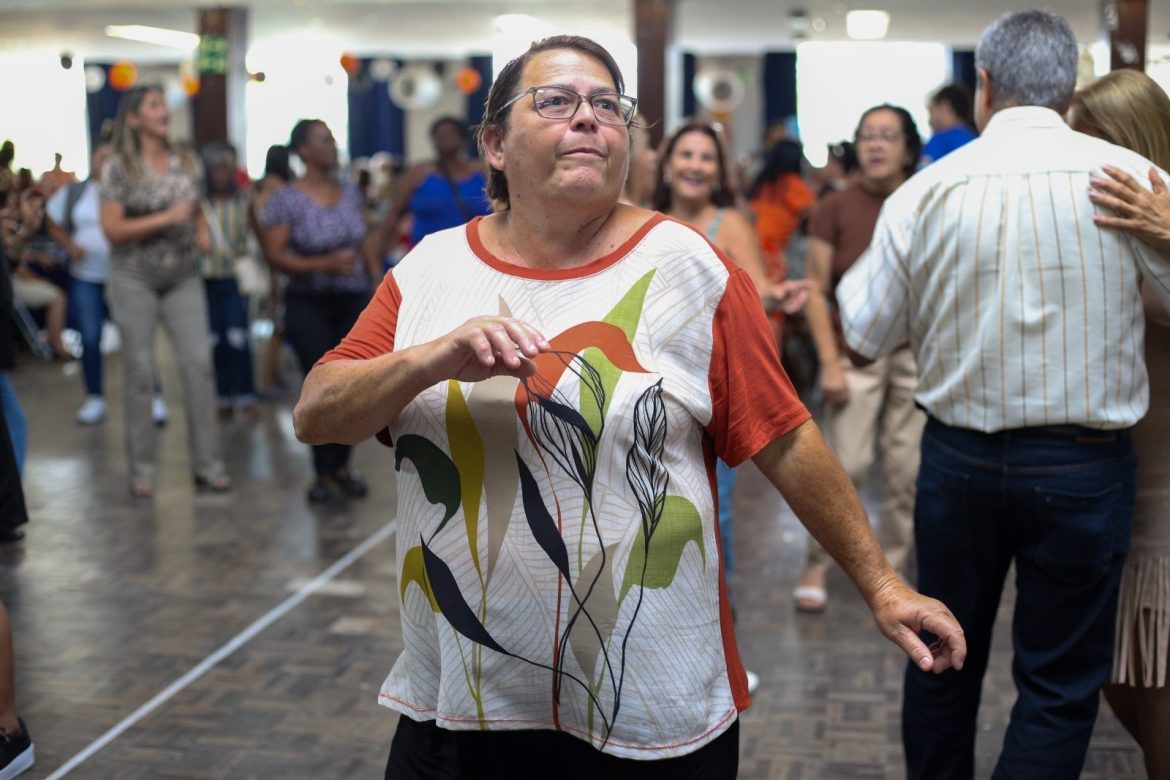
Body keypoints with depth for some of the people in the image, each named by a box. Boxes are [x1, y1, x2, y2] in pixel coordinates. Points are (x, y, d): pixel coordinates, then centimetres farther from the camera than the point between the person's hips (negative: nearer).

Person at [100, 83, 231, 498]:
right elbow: (112, 229, -13)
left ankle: (208, 463, 4)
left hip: (184, 277, 3)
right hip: (135, 279, -3)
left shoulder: (187, 161, 5)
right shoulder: (119, 168, -7)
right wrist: (165, 219, -20)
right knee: (139, 370, 2)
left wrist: (202, 232, -2)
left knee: (199, 364, -3)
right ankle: (143, 467, 13)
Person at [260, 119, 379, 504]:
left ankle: (341, 467, 18)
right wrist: (324, 265, -19)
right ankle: (324, 474, 6)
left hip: (354, 303, 4)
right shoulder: (287, 200, -7)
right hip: (309, 306, -4)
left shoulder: (350, 192, 8)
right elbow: (274, 255, -10)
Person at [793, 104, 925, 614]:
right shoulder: (836, 210, -1)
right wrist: (829, 361, -7)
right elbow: (816, 291, -1)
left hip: (916, 352, 2)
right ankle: (817, 565, 12)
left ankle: (892, 569, 19)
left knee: (907, 470, 4)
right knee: (846, 463, -6)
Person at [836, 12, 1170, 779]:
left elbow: (867, 331, 1)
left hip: (958, 457, 3)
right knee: (1059, 684, 9)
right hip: (1083, 464, -2)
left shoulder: (926, 192, -5)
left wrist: (861, 269, 21)